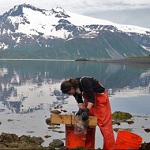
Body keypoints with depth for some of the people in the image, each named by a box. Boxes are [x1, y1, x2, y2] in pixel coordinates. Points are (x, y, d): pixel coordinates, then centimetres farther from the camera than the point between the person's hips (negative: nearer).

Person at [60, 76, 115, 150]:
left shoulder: (83, 82, -32)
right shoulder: (74, 89, -9)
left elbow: (91, 98, -31)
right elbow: (79, 100, 1)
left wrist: (86, 111, -36)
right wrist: (81, 109, -16)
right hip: (89, 97, 8)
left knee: (104, 123, -10)